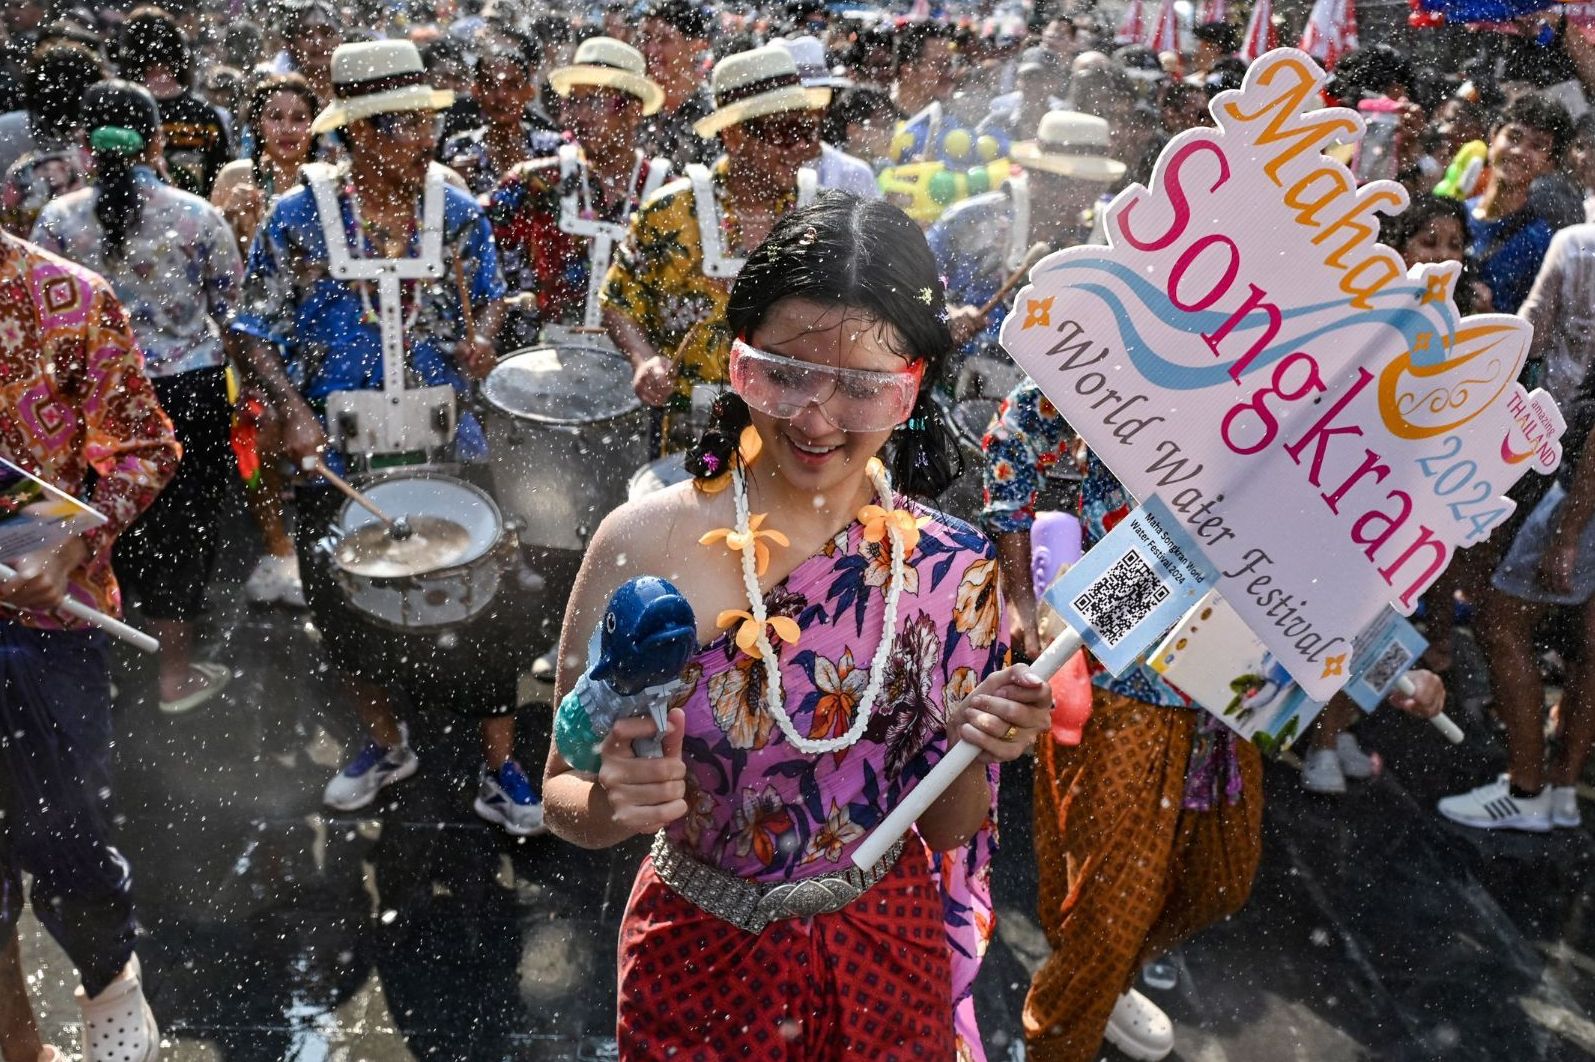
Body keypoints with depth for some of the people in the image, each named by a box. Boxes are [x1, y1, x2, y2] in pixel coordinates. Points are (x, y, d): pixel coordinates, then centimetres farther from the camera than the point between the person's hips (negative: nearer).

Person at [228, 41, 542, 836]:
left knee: (484, 602, 1)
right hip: (338, 456, 0)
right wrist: (293, 409, -16)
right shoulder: (299, 217, -6)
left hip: (448, 446, 0)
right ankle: (386, 744, 39)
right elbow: (256, 327, -1)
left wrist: (482, 339, -11)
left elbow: (489, 299, 12)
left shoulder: (456, 210, -1)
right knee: (348, 612, 14)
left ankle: (500, 770, 18)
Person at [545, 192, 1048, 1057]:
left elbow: (945, 831, -4)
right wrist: (609, 805, -33)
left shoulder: (954, 568, -13)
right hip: (701, 957, -2)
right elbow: (563, 796, -12)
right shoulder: (644, 543, -23)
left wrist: (970, 752, -24)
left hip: (889, 948, 3)